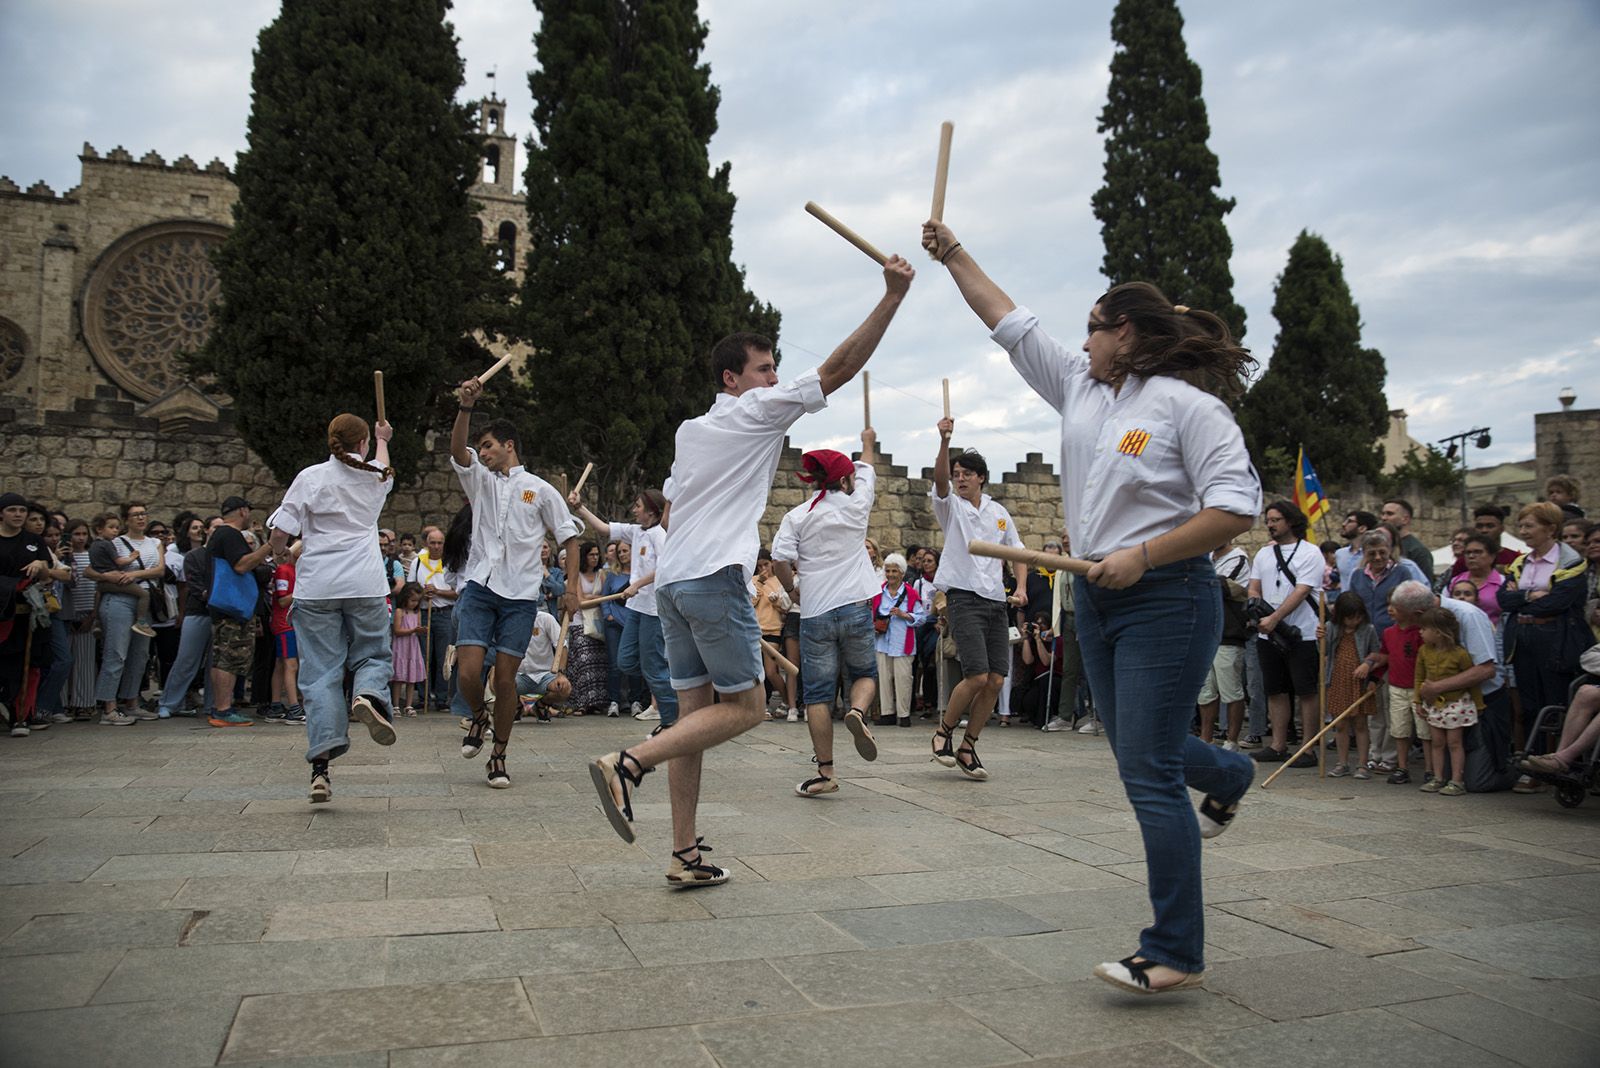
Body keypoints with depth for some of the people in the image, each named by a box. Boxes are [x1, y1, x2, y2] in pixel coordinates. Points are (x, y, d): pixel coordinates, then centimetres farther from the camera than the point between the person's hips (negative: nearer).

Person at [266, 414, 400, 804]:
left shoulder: (311, 477, 2)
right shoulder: (376, 476, 9)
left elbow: (280, 534, -2)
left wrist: (280, 551, 21)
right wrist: (383, 439, 56)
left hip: (316, 586, 0)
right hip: (365, 583, 1)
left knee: (320, 672, 1)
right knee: (373, 655, 14)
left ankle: (321, 767, -7)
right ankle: (369, 696, -23)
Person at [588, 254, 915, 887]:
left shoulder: (689, 431, 22)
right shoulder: (755, 413, 0)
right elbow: (838, 369, -6)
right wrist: (892, 297, -7)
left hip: (670, 580, 8)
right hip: (715, 578, -8)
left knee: (695, 709, 7)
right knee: (744, 708, -1)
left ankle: (685, 856, 7)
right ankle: (628, 763, -14)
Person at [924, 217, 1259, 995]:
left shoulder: (1187, 404, -10)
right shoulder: (1080, 385, 11)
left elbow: (1236, 507, -16)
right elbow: (1009, 322, 17)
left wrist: (1144, 556, -21)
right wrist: (952, 254, 19)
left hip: (1165, 602, -8)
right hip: (1097, 599, 8)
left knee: (1148, 773, -8)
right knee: (1137, 748, 20)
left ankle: (1176, 953, 3)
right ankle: (1228, 775, 54)